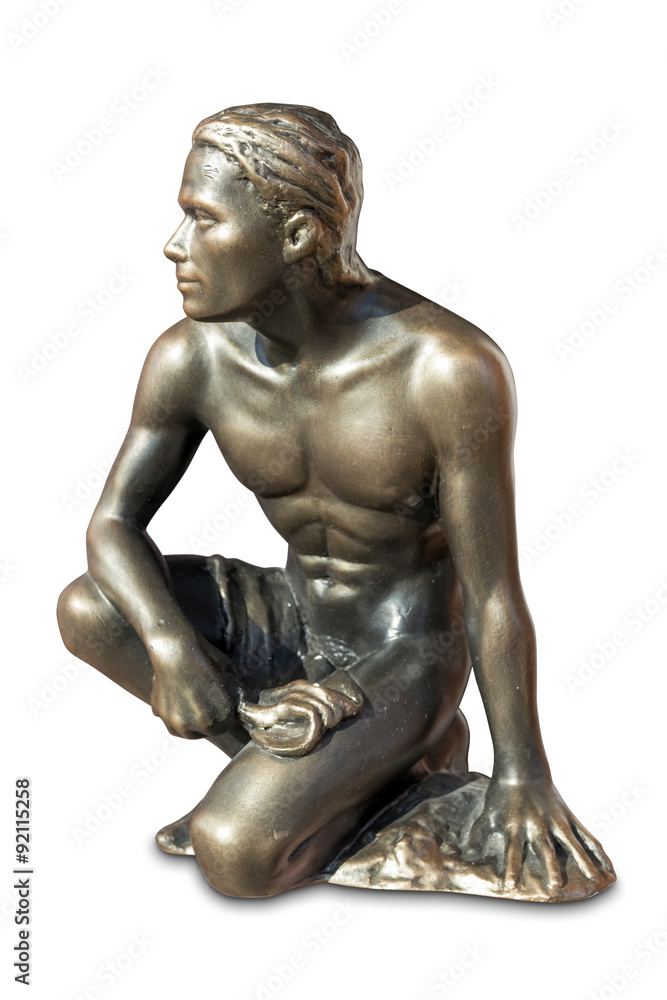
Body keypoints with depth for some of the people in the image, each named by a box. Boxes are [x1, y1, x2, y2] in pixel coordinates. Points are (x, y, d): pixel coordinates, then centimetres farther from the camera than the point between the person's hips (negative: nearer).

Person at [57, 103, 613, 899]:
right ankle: (312, 772, -6)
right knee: (86, 610, -19)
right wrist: (170, 644, -27)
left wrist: (521, 773, -12)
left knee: (238, 855, -24)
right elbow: (113, 524, -6)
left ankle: (395, 757, 5)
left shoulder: (449, 370, -28)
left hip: (408, 652, -5)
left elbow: (492, 594, -20)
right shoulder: (192, 358, -14)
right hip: (289, 621, 5)